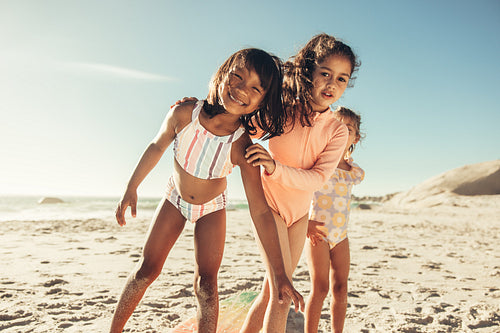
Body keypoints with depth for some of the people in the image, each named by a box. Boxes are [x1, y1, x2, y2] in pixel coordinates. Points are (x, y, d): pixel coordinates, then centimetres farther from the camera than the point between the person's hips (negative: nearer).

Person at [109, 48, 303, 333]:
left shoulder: (243, 147, -33)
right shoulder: (183, 113, -28)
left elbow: (260, 212, -31)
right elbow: (157, 147, -7)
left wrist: (280, 274, -29)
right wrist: (132, 189, 0)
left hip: (212, 208, -1)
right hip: (175, 199, 2)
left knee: (206, 283, -4)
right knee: (147, 270, 6)